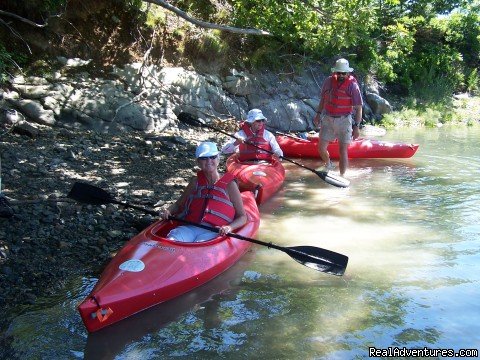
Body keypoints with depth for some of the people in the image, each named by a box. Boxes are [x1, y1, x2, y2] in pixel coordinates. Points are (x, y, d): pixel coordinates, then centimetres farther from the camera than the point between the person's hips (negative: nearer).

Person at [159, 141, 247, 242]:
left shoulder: (229, 184, 7)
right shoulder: (196, 181, 19)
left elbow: (242, 217, 8)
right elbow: (178, 205, 30)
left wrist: (229, 227, -13)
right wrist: (167, 211, 6)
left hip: (213, 231, -3)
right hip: (189, 228, 3)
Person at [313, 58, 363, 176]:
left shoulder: (352, 85, -10)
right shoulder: (328, 81, 2)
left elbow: (358, 108, -9)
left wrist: (356, 126, -12)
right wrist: (318, 114, 16)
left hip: (344, 121, -4)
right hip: (328, 119, 4)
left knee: (343, 151, -2)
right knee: (321, 148, 4)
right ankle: (328, 165, 35)